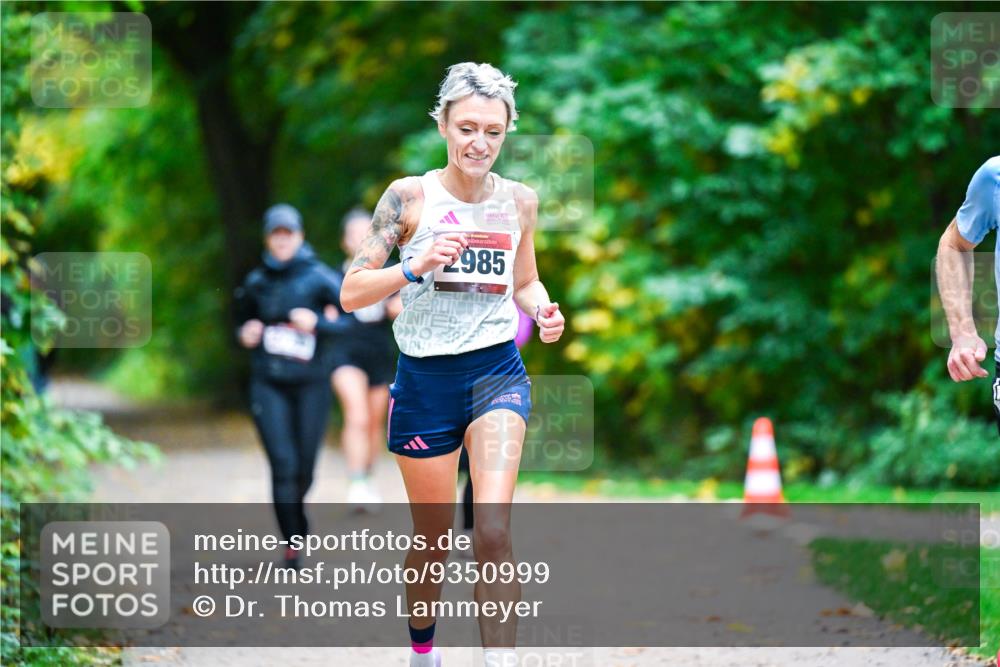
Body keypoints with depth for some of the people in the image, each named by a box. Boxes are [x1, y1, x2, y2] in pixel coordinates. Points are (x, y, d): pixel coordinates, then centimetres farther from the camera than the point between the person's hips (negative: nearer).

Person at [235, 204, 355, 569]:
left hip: (311, 384, -1)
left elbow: (352, 316, -11)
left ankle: (295, 508, 38)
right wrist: (245, 335, 3)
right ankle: (293, 542, -5)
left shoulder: (318, 276, -4)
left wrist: (317, 323, -24)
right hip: (269, 385, 1)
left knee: (305, 467, 5)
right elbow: (245, 319, 24)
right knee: (283, 465, -11)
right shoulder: (256, 282, 7)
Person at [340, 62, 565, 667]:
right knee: (434, 541, 10)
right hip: (426, 379, -1)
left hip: (498, 373, 1)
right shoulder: (410, 196, -6)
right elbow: (351, 292, -9)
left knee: (494, 530, -19)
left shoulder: (520, 201, 4)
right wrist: (417, 266, -25)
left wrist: (544, 310, -1)